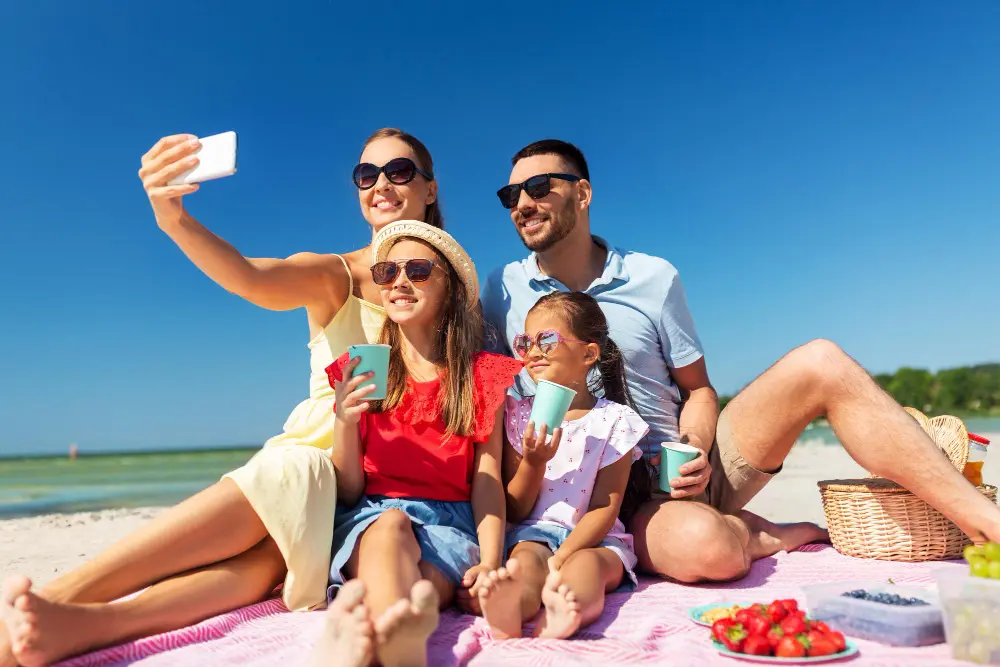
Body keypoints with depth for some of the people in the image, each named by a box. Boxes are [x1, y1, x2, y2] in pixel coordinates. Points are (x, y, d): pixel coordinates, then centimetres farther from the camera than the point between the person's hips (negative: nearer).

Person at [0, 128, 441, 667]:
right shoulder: (333, 277, 2)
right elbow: (252, 279, -20)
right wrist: (174, 220, -39)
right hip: (312, 457, 0)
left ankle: (84, 622, -39)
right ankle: (60, 600, -38)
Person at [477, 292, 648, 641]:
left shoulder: (614, 420, 1)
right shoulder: (520, 414, 7)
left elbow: (605, 508, -5)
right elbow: (513, 511, 7)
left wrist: (562, 557, -20)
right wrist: (533, 463, -13)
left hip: (594, 539, 0)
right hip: (534, 533, 1)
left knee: (586, 563, -32)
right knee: (527, 560, -31)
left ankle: (570, 605, -63)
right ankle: (509, 609, -61)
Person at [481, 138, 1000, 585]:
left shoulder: (654, 277, 2)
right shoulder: (502, 290, 1)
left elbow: (698, 389, 7)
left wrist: (694, 448, -13)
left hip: (688, 470, 3)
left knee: (819, 363, -14)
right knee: (705, 547, -37)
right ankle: (762, 535, -2)